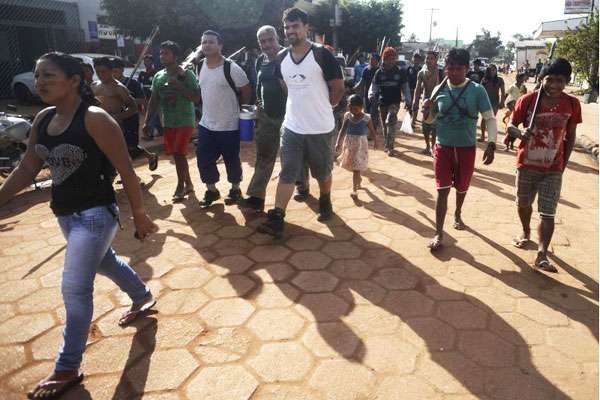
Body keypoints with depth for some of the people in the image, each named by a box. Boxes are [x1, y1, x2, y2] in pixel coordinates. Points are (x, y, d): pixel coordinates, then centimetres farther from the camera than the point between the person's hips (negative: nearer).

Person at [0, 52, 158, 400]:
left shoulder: (95, 119, -18)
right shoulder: (43, 119, 3)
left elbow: (126, 171, -15)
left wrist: (139, 215, -12)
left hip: (96, 214, -8)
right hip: (66, 213, 8)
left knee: (75, 287, -4)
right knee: (104, 262, 26)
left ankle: (67, 369, 14)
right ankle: (143, 298, 53)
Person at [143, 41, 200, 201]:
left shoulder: (187, 74, -9)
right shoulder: (158, 76, 8)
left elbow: (196, 98, -13)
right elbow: (154, 100, 11)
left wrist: (180, 86, -24)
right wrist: (147, 122, 6)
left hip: (185, 121, -6)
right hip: (168, 122, 6)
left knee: (179, 153, -10)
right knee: (176, 154, 9)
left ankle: (180, 187, 4)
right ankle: (188, 184, 23)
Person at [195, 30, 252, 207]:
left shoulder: (232, 68, -16)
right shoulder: (201, 66, 5)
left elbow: (247, 91, -7)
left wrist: (236, 107, 1)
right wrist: (211, 106, 14)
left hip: (228, 126, -6)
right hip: (206, 125, 6)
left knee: (231, 160, 8)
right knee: (203, 159, 8)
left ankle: (235, 189, 29)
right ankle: (211, 190, 26)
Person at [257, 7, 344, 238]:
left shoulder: (322, 55, -12)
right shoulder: (281, 58, 3)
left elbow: (338, 88, -4)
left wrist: (322, 106, 8)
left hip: (321, 128, -3)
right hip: (292, 127, 3)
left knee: (322, 172, 15)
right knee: (287, 174, 0)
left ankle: (325, 202, 40)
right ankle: (276, 219, 1)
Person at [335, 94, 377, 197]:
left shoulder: (366, 118, -10)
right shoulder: (347, 116, -2)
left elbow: (372, 132, 0)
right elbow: (342, 130, -1)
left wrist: (376, 141, -5)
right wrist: (338, 142, -9)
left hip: (360, 145, -4)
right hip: (349, 144, 4)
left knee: (356, 168, -5)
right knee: (352, 166, 18)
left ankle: (354, 189, -2)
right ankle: (359, 179, 46)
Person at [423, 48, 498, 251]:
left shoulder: (477, 90, -8)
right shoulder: (439, 90, -2)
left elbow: (490, 118, -6)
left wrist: (491, 143, -17)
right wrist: (428, 110, -15)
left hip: (466, 147, 0)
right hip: (443, 146, 0)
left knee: (462, 187, 18)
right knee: (443, 189, -4)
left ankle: (457, 214, 47)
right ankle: (438, 233, 2)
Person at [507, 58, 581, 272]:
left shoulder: (572, 104, -7)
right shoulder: (527, 100, -12)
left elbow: (570, 136, 4)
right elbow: (511, 125, -5)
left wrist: (564, 163, 4)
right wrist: (521, 133, -28)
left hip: (553, 169, 0)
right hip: (527, 165, 1)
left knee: (548, 214, -6)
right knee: (523, 204, 20)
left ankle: (542, 255, -4)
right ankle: (526, 232, 47)